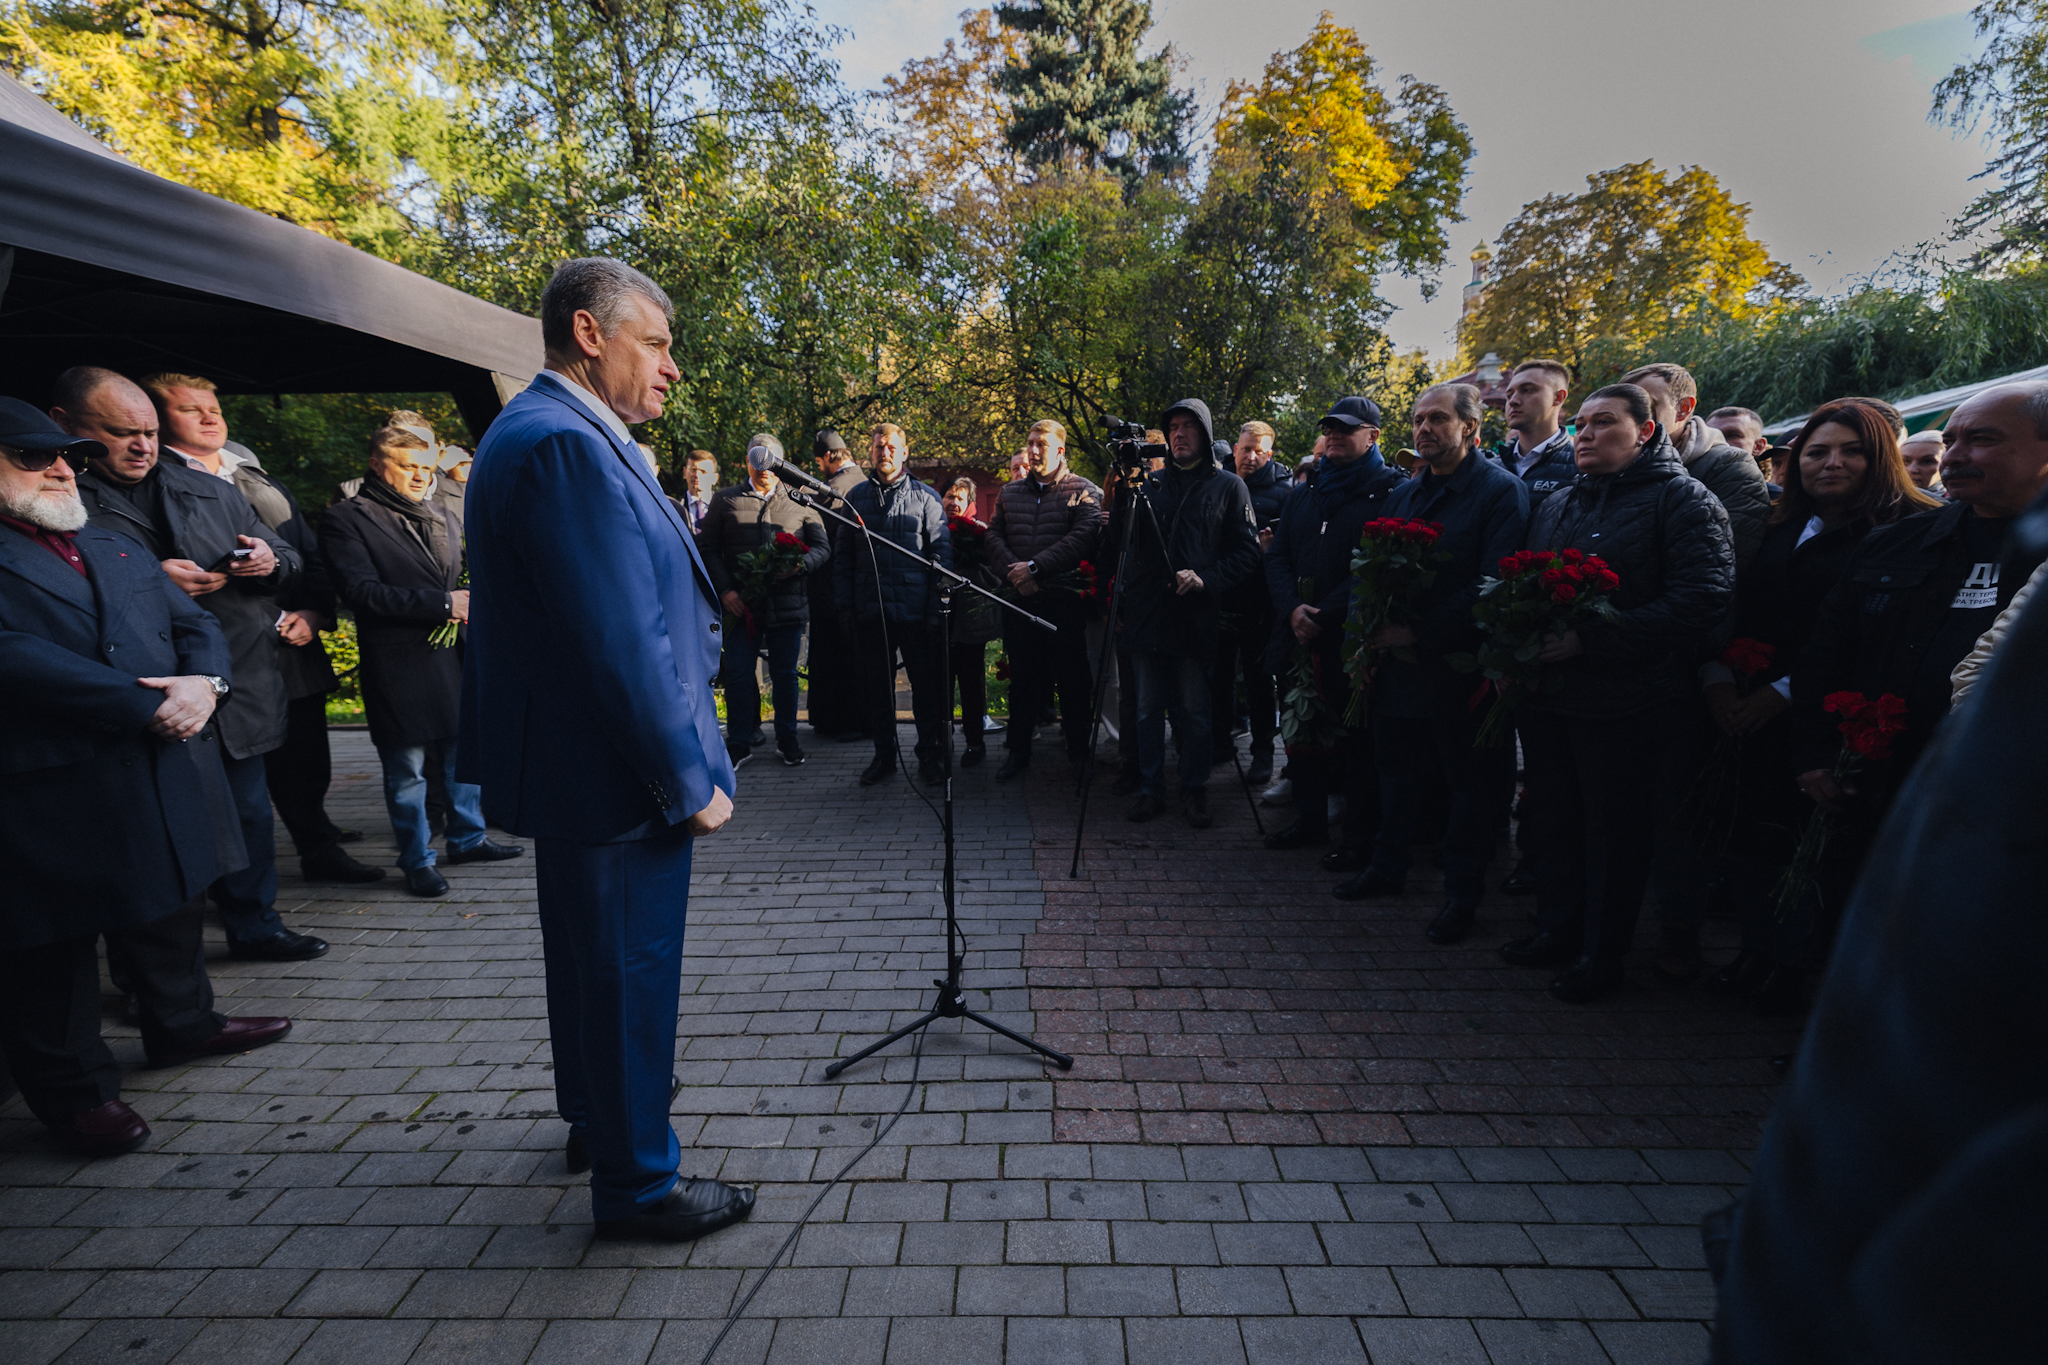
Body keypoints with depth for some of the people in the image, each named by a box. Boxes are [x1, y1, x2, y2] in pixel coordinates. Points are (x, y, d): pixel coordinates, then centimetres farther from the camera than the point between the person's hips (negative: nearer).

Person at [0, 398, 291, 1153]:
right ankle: (74, 1088, 20)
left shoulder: (116, 548, 18)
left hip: (163, 772, 7)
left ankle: (181, 1022, 38)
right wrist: (150, 706, -21)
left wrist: (204, 681, -8)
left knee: (166, 906, 20)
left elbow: (194, 620, 14)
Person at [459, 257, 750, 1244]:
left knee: (594, 957, 25)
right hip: (615, 778, -11)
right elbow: (620, 643, -26)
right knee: (630, 970, 5)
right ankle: (637, 1182, 24)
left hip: (582, 768, 11)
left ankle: (595, 1119, 47)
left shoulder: (560, 434, 12)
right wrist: (688, 781, -19)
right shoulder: (563, 445, -22)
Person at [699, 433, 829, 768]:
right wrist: (725, 590, -7)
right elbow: (707, 549, 6)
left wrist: (800, 565, -16)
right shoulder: (725, 501, 10)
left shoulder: (800, 503, 11)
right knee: (738, 674, 2)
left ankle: (787, 739, 22)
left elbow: (822, 547, 6)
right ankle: (739, 742, 15)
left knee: (785, 674, 8)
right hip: (741, 603, 0)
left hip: (787, 603, 0)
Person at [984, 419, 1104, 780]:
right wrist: (1014, 573, -9)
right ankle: (1018, 751, 22)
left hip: (1064, 601, -4)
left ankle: (1080, 754, 15)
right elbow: (994, 536, 9)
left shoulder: (1084, 492, 1)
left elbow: (1083, 537, -13)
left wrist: (1035, 566, -17)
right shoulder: (1009, 492, 16)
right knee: (1022, 679, 11)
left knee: (1072, 681, 2)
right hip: (1019, 600, 4)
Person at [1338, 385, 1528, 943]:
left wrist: (1419, 634, -20)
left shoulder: (1501, 490, -8)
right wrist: (1374, 631, -2)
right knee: (1397, 770, 17)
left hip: (1458, 666, -6)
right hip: (1397, 662, 7)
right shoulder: (1404, 494, 13)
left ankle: (1462, 893, 19)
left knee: (1469, 782, 6)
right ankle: (1388, 866, 33)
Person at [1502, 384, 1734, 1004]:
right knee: (1555, 818, 16)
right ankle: (1557, 930, 32)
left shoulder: (1684, 499, -6)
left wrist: (1588, 639, -24)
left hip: (1625, 702, -6)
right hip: (1546, 694, 7)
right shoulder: (1555, 505, 16)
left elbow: (1701, 601, -19)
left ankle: (1601, 954, 20)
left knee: (1615, 827, 5)